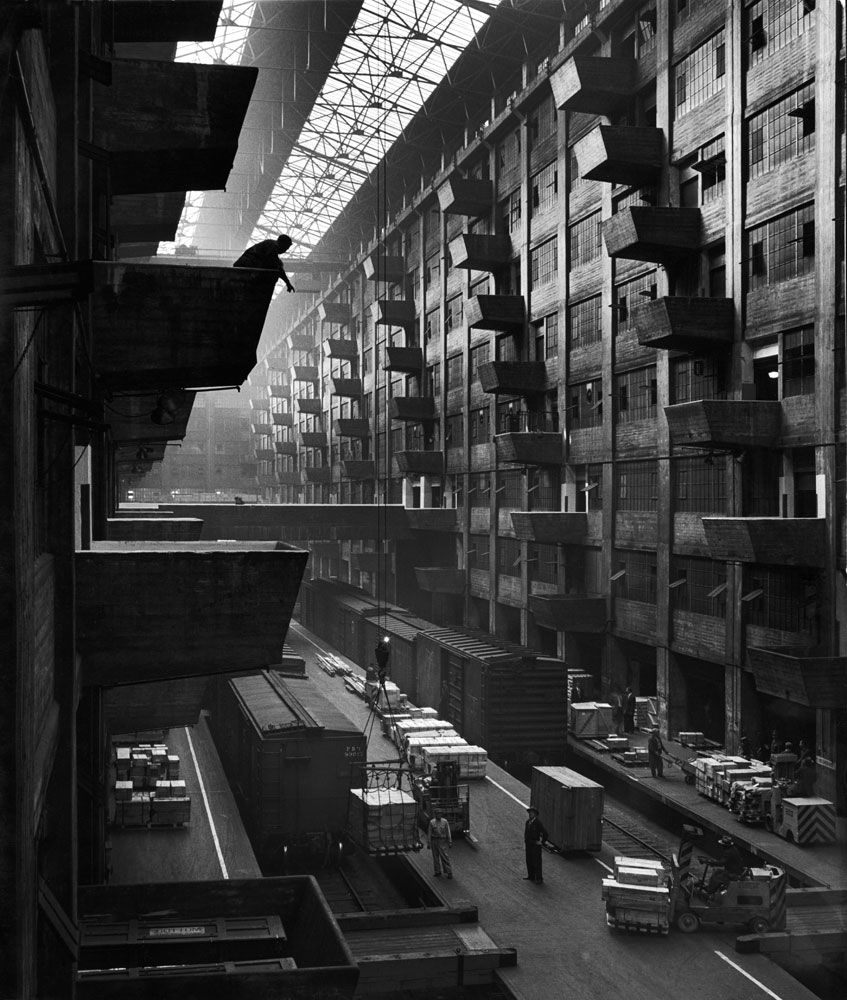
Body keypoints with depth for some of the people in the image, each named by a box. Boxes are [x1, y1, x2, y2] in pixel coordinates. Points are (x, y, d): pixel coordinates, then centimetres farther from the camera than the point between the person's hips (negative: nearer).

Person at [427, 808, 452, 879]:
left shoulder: (445, 822, -2)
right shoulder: (432, 822, 1)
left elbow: (448, 832, 1)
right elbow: (430, 833, 5)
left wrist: (450, 842, -2)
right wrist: (429, 843, 3)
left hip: (443, 841, -1)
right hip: (434, 841, 1)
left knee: (445, 857, -5)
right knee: (436, 857, 6)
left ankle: (449, 872, -1)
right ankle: (437, 872, 17)